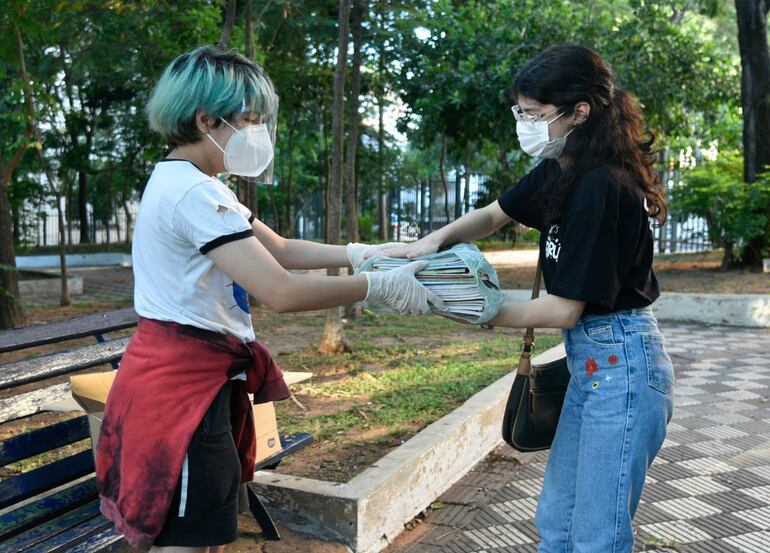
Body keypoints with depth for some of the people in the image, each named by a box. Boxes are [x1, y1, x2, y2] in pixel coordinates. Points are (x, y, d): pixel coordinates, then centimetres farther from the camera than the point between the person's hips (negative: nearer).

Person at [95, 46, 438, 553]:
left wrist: (363, 253, 4)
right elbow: (282, 292, -29)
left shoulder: (185, 183, 12)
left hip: (194, 375, 10)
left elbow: (279, 250, 13)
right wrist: (382, 287, -20)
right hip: (184, 382, -10)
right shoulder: (193, 193, -22)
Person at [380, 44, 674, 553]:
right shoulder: (558, 174, 4)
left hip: (621, 364, -9)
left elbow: (564, 310, -21)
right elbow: (493, 215, 18)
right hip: (591, 360, 9)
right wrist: (435, 240, -1)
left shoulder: (602, 188, -23)